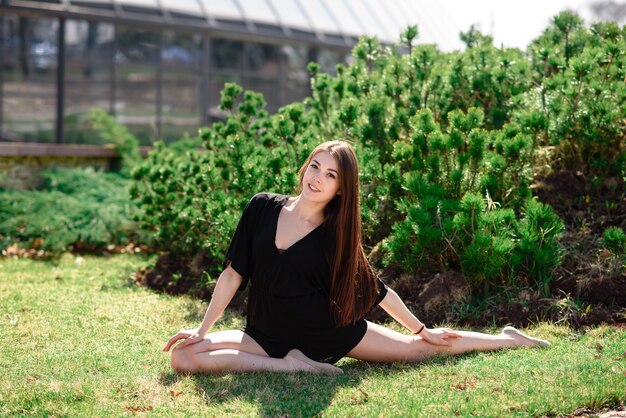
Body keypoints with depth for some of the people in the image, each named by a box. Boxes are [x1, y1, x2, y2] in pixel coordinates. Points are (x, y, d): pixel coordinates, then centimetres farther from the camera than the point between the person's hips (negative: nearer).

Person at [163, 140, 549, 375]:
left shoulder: (335, 233, -8)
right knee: (184, 355, -22)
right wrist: (203, 329, -6)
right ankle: (291, 365, -20)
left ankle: (509, 339, 20)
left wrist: (422, 329, 8)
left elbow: (376, 289, 4)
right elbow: (234, 273, -2)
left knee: (418, 348, 0)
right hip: (268, 335, 1)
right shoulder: (263, 208, -7)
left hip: (330, 331, -1)